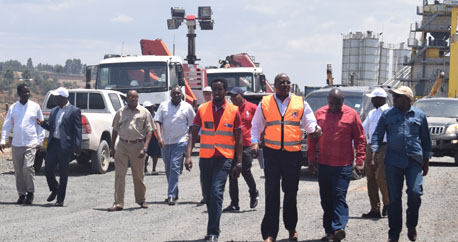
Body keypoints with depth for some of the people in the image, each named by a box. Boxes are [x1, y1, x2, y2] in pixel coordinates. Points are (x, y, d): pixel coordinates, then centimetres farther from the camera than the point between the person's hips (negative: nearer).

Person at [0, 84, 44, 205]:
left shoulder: (35, 107, 3)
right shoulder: (13, 108, 7)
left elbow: (40, 125, 6)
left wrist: (40, 141, 0)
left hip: (31, 144, -3)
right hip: (16, 144, 3)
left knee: (28, 167, -17)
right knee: (18, 171, 6)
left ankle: (30, 192, -2)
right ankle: (21, 194, 17)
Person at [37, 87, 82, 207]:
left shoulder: (74, 111, -5)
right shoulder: (54, 111, 15)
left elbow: (77, 130, -8)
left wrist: (77, 147, -15)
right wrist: (43, 123, -1)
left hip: (65, 146, -6)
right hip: (53, 144, 6)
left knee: (63, 173, 0)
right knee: (48, 169, 2)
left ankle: (60, 200, 8)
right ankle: (54, 190, 28)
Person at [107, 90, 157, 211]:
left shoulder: (144, 112, 3)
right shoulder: (120, 112, 9)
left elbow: (149, 131, -1)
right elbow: (115, 130, 15)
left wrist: (145, 148, -11)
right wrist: (112, 148, 11)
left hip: (137, 146, -1)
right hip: (122, 145, 1)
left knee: (138, 175, 10)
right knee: (119, 174, -6)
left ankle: (141, 200, 28)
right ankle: (118, 203, -6)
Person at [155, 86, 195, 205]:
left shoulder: (187, 107, 2)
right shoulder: (163, 106, 6)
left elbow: (192, 125, 8)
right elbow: (158, 122, 1)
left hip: (180, 141, -4)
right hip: (165, 142, 4)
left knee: (175, 168, -14)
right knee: (168, 169, 11)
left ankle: (171, 195, -16)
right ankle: (174, 193, 25)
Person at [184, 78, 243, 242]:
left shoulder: (233, 111, 0)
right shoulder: (203, 109, 4)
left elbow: (238, 139, 4)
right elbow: (193, 134, 4)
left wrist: (238, 162, -2)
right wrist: (188, 155, -8)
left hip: (224, 158, -3)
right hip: (205, 158, 3)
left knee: (216, 193, -16)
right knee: (207, 195, 10)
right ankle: (213, 228, 27)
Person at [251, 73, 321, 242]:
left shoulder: (300, 103, 6)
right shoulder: (265, 103, 7)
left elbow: (309, 122, 4)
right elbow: (256, 126, 13)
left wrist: (314, 128, -19)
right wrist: (254, 142, -2)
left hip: (293, 153, 1)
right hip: (272, 152, -1)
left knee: (291, 192, 11)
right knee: (272, 193, -6)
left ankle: (291, 228, 29)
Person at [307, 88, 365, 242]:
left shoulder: (351, 114, -2)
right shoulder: (319, 114, 5)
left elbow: (360, 139, 1)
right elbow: (312, 138, 10)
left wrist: (360, 161, -3)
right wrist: (311, 158, 5)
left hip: (343, 165, -4)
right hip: (323, 164, 4)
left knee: (339, 196, -10)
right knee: (326, 199, 9)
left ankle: (339, 228, -14)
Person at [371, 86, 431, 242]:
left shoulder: (419, 115, 10)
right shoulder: (387, 115, 9)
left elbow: (425, 139, 15)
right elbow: (377, 135, 6)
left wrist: (426, 161, 14)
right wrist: (375, 155, -6)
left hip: (414, 161, 0)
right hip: (393, 161, 0)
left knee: (415, 193, -13)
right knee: (394, 199, 2)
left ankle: (411, 226, 12)